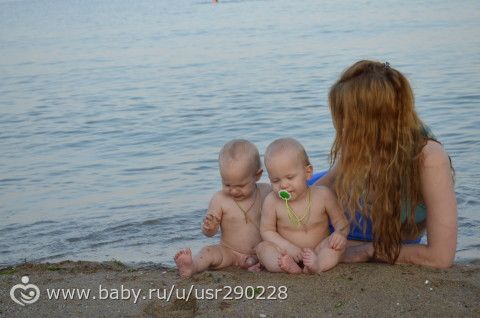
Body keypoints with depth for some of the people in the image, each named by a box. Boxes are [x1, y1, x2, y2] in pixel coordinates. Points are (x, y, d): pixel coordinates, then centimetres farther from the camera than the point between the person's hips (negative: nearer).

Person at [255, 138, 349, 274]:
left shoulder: (323, 195, -9)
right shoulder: (272, 201, -9)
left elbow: (340, 221, 2)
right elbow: (267, 231, -3)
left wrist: (340, 233, -22)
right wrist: (288, 247, -18)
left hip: (318, 250, 0)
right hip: (287, 253, 0)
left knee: (338, 242, -23)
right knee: (262, 247, -23)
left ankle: (319, 265, -49)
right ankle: (288, 266, -52)